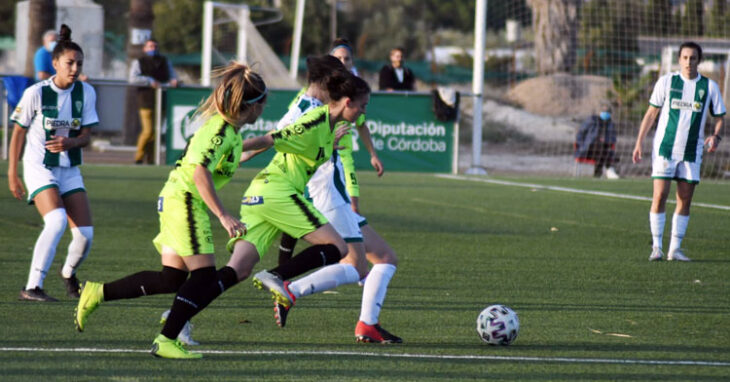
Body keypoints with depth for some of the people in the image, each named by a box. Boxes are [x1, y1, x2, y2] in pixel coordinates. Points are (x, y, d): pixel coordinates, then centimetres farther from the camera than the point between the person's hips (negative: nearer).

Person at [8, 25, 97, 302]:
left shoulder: (86, 93, -1)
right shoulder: (36, 93, -13)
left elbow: (86, 136, 2)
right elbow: (18, 132, -3)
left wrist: (69, 143, -21)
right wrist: (12, 173, -3)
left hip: (70, 170, 5)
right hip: (39, 167, -5)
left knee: (85, 234, -2)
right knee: (57, 221, -27)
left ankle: (69, 273, 31)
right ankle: (32, 287, -24)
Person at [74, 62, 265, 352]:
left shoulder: (229, 129, 11)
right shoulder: (220, 130, -18)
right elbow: (200, 173, -28)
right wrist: (223, 215, -32)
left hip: (176, 200, 10)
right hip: (184, 200, -10)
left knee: (171, 279, 9)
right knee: (203, 277, -9)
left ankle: (99, 293, 12)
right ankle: (167, 339, -9)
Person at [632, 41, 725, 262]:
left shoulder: (709, 87, 4)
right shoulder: (666, 82, 1)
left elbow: (719, 118, 11)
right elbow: (651, 113, 6)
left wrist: (715, 136, -10)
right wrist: (639, 142, 1)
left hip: (692, 152, 2)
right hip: (665, 148, -2)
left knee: (685, 200, 1)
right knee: (660, 196, -9)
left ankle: (675, 248, 7)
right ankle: (656, 247, -2)